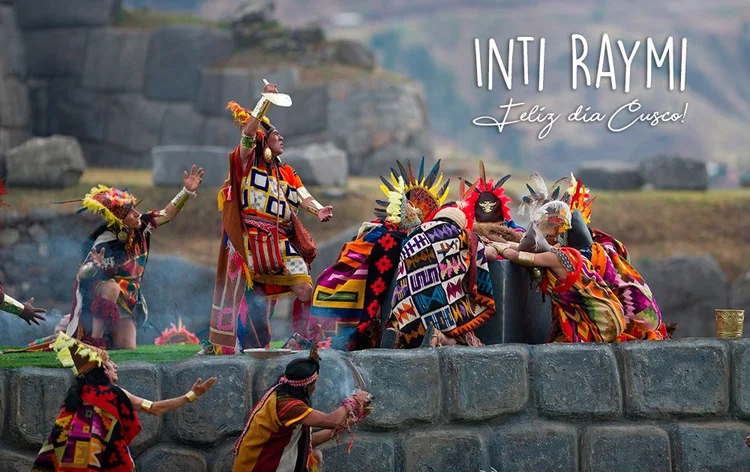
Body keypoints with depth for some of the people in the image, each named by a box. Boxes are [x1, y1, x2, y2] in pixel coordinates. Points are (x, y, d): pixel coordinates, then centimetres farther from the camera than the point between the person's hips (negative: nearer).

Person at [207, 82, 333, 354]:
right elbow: (249, 131, -12)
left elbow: (301, 195, 1)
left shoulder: (286, 174, 19)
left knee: (305, 289, -10)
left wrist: (318, 209, -20)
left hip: (282, 243, 5)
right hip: (253, 241, -5)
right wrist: (266, 99, -12)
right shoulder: (248, 162, 6)